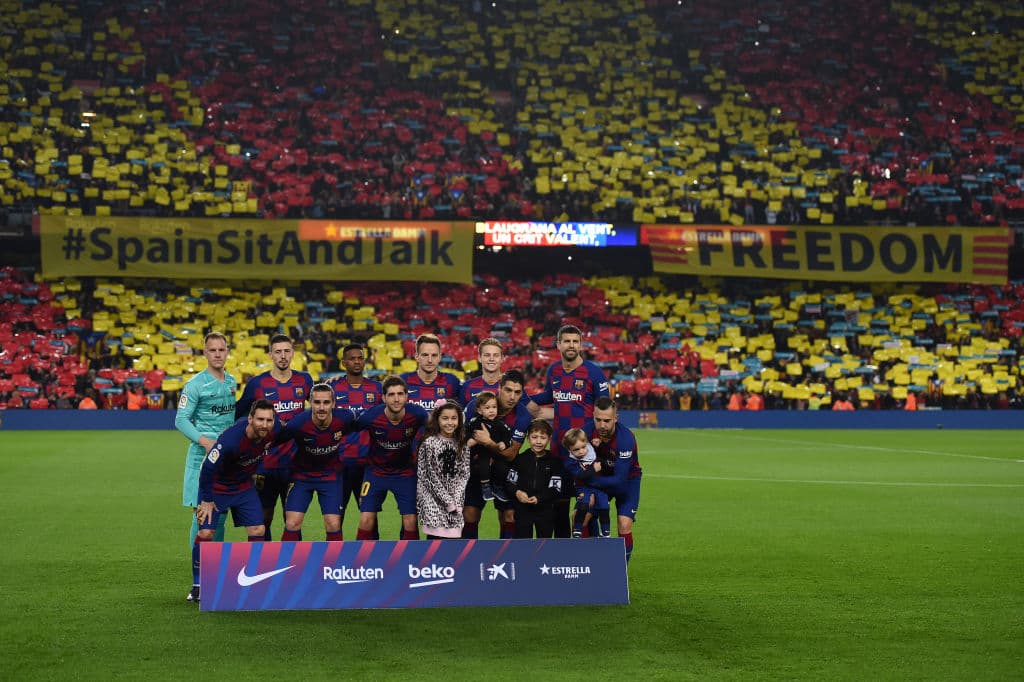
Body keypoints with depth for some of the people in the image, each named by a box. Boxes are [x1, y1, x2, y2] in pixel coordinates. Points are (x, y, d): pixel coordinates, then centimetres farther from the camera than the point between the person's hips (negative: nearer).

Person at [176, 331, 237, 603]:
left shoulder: (232, 382, 12)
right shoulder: (195, 384, -7)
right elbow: (181, 420, -9)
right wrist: (204, 440, -21)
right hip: (202, 457, -6)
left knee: (220, 516, 9)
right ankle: (198, 580, -2)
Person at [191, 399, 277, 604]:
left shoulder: (271, 433, -17)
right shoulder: (231, 439, -36)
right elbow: (208, 468, -26)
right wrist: (207, 501, -17)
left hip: (244, 486, 5)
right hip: (216, 486, -5)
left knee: (258, 530, -4)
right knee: (205, 533, -12)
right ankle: (197, 585, 5)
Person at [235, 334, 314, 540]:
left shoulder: (304, 380, 5)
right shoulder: (256, 383, -3)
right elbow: (237, 415, 8)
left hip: (295, 462, 2)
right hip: (266, 463, -2)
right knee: (264, 518, 4)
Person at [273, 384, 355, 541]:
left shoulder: (345, 418, -22)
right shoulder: (298, 424, -29)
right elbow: (273, 441, -14)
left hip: (330, 475, 1)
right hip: (301, 474, -1)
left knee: (333, 525, -5)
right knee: (292, 524, -9)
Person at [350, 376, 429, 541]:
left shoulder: (417, 414, -21)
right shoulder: (371, 416, -24)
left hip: (406, 472, 1)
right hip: (376, 470, -1)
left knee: (411, 522, -4)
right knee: (366, 520, -8)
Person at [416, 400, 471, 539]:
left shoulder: (462, 444, 8)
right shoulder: (429, 443, -7)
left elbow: (464, 474, 3)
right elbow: (430, 476, -9)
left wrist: (456, 500, -10)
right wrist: (448, 501, -12)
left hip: (455, 499, 4)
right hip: (434, 498, -4)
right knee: (435, 536, -12)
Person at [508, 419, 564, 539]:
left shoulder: (555, 462, -4)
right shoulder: (520, 459, -1)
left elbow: (556, 489, -7)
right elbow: (510, 482, 3)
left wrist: (539, 498, -21)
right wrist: (517, 492, -18)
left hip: (545, 510, 0)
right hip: (522, 508, 0)